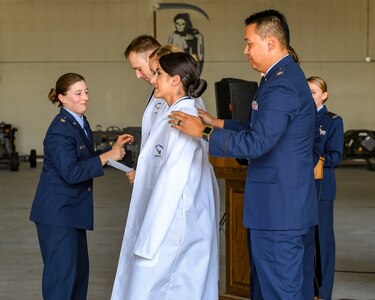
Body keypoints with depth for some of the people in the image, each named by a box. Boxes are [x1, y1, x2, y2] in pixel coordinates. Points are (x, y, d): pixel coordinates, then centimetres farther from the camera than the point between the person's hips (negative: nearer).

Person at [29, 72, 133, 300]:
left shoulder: (81, 123, 10)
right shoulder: (60, 130, -19)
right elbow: (70, 173, -26)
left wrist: (114, 148, 10)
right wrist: (106, 157, -24)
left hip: (73, 210, 10)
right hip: (57, 212, -10)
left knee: (79, 270, 15)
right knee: (61, 271, -6)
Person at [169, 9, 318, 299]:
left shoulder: (280, 85, -20)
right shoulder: (288, 75, 14)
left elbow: (256, 143, -26)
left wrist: (204, 132, -17)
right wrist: (218, 123, 16)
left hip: (277, 208, -11)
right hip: (292, 203, 11)